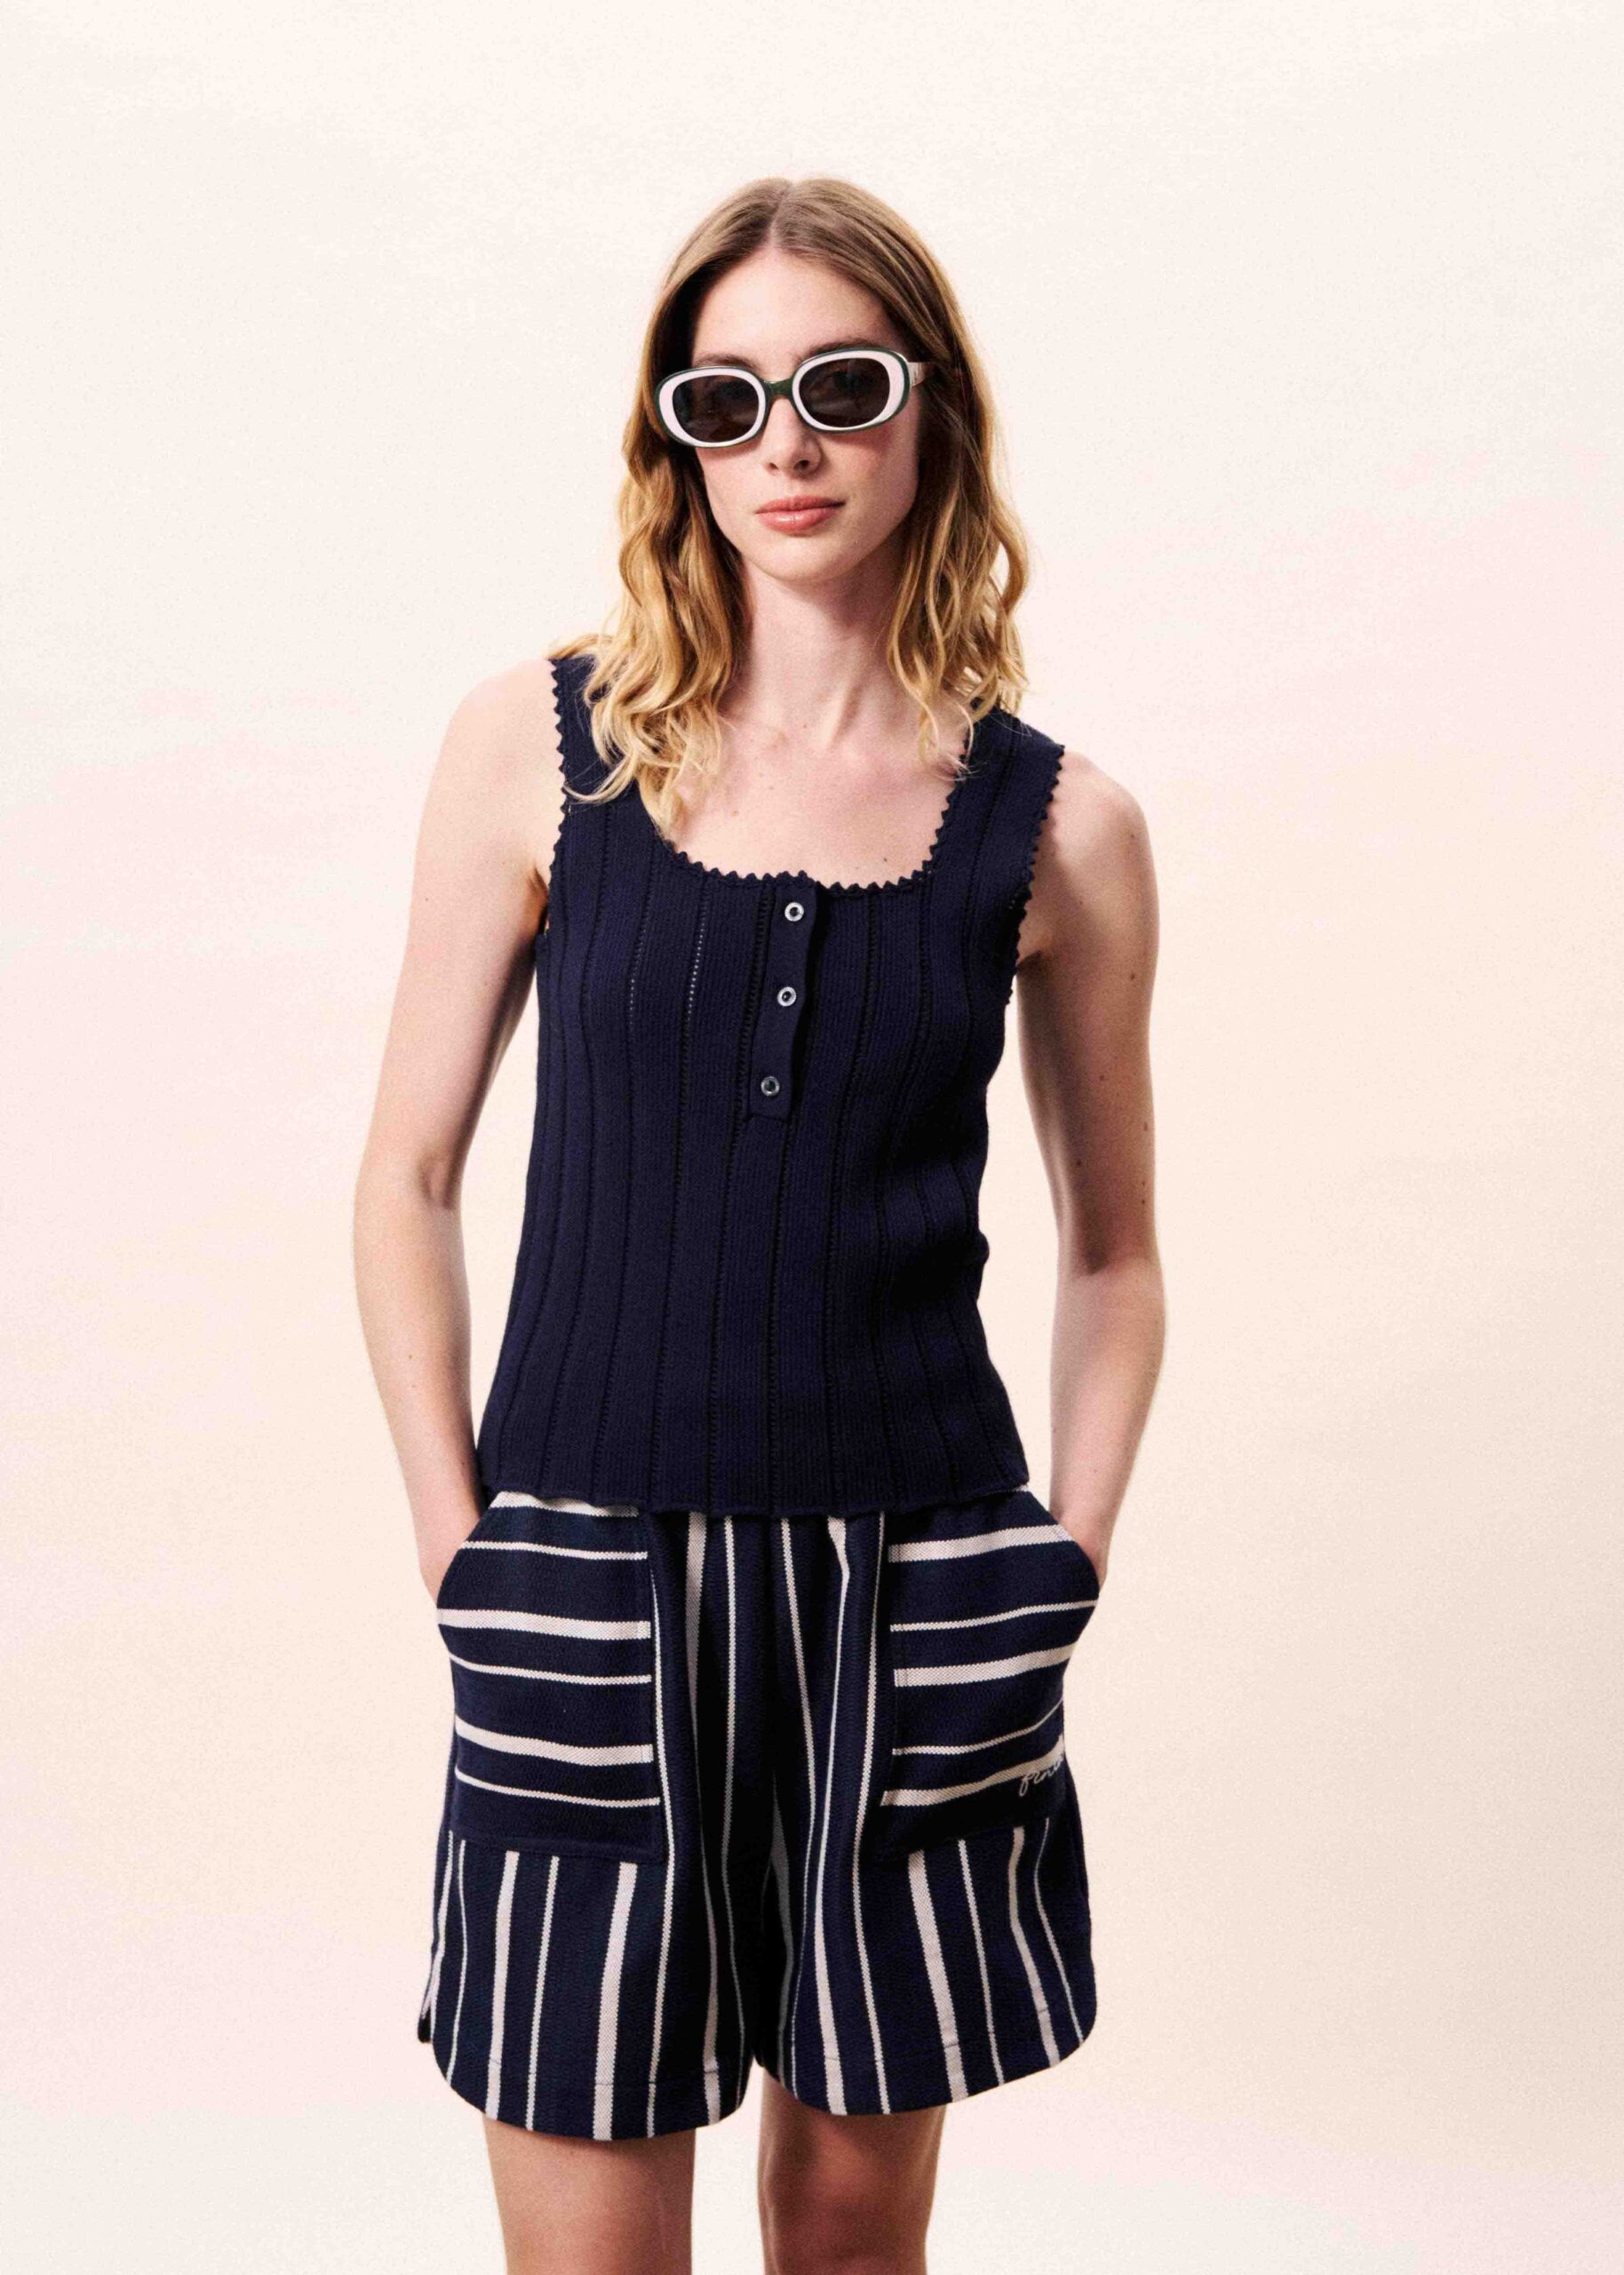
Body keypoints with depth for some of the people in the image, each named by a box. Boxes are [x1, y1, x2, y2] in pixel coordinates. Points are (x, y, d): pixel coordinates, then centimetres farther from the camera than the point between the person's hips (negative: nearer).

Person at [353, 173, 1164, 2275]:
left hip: (910, 1590, 1)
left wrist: (1063, 1566, 0)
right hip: (593, 1586, -1)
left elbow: (1114, 1258, 10)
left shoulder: (1059, 828, 1)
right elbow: (408, 1180, 3)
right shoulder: (539, 747, -1)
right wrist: (461, 1549, -3)